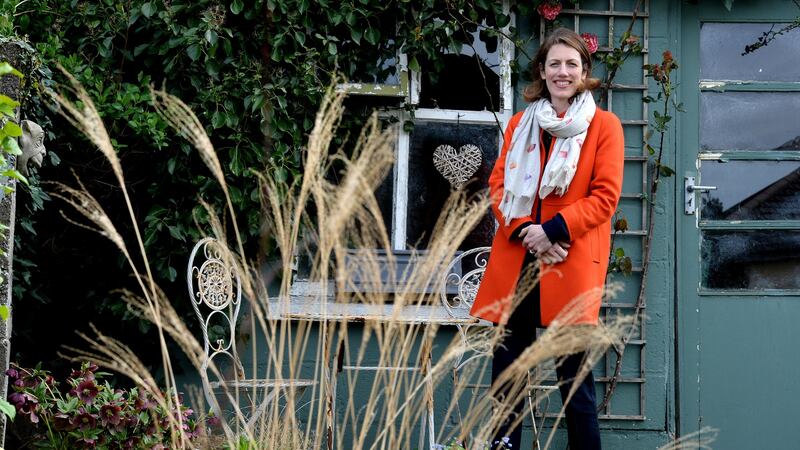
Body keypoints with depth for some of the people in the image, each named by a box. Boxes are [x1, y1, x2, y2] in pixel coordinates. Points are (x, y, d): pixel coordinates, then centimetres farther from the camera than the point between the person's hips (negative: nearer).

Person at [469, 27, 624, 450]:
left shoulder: (604, 125, 1)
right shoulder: (520, 123, 14)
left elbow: (604, 196, -5)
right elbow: (499, 185, 10)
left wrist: (553, 230, -16)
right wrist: (523, 230, -8)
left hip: (571, 264, -4)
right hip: (515, 261, 4)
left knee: (574, 382, 1)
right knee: (505, 377, 7)